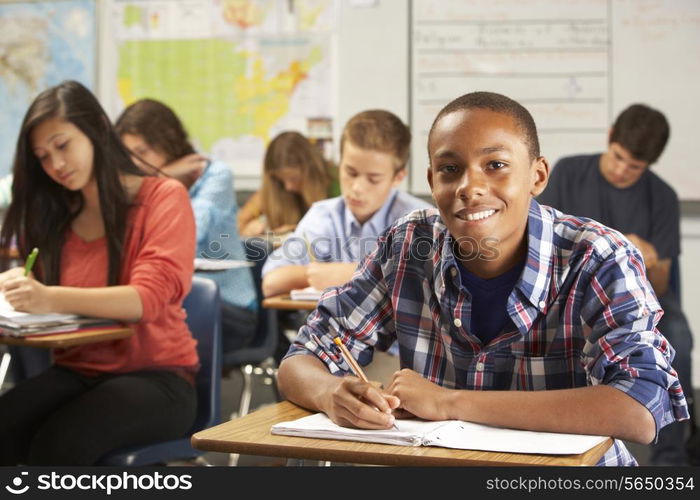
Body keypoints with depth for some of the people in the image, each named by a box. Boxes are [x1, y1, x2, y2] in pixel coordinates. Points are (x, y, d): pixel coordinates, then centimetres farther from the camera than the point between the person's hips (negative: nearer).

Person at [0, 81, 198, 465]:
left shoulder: (163, 198, -4)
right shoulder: (55, 213, 14)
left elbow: (151, 299, -18)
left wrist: (51, 299, -33)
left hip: (155, 376, -5)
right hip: (75, 373, 5)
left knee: (59, 444, -33)